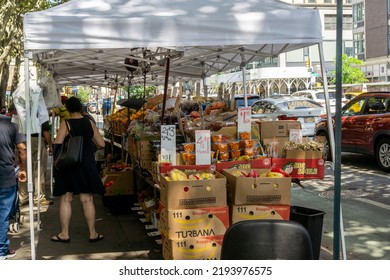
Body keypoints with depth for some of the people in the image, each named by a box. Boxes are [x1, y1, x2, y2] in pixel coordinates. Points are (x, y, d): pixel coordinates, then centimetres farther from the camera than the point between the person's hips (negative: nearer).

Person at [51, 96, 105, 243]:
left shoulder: (66, 124, -10)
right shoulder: (89, 123, -1)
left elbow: (57, 144, -18)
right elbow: (101, 144, 3)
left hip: (68, 165, -2)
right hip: (86, 165, 3)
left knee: (65, 199, 7)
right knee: (87, 200, 7)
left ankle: (64, 234, 12)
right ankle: (93, 234, 13)